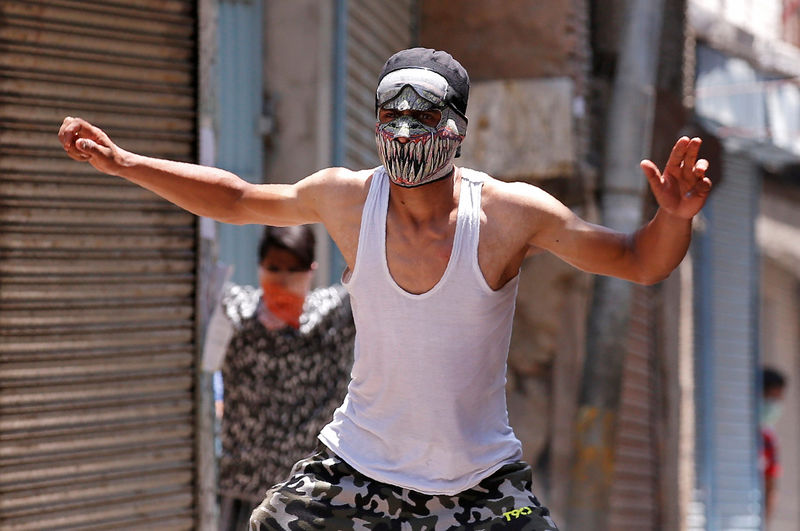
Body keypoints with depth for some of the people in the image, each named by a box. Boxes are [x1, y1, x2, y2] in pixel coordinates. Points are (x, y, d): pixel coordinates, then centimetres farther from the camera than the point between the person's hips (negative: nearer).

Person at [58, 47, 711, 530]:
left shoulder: (512, 213, -15)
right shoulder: (346, 198, -8)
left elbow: (639, 263, -8)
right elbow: (236, 200, 8)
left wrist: (674, 217, -30)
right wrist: (124, 162, 2)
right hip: (357, 465, 2)